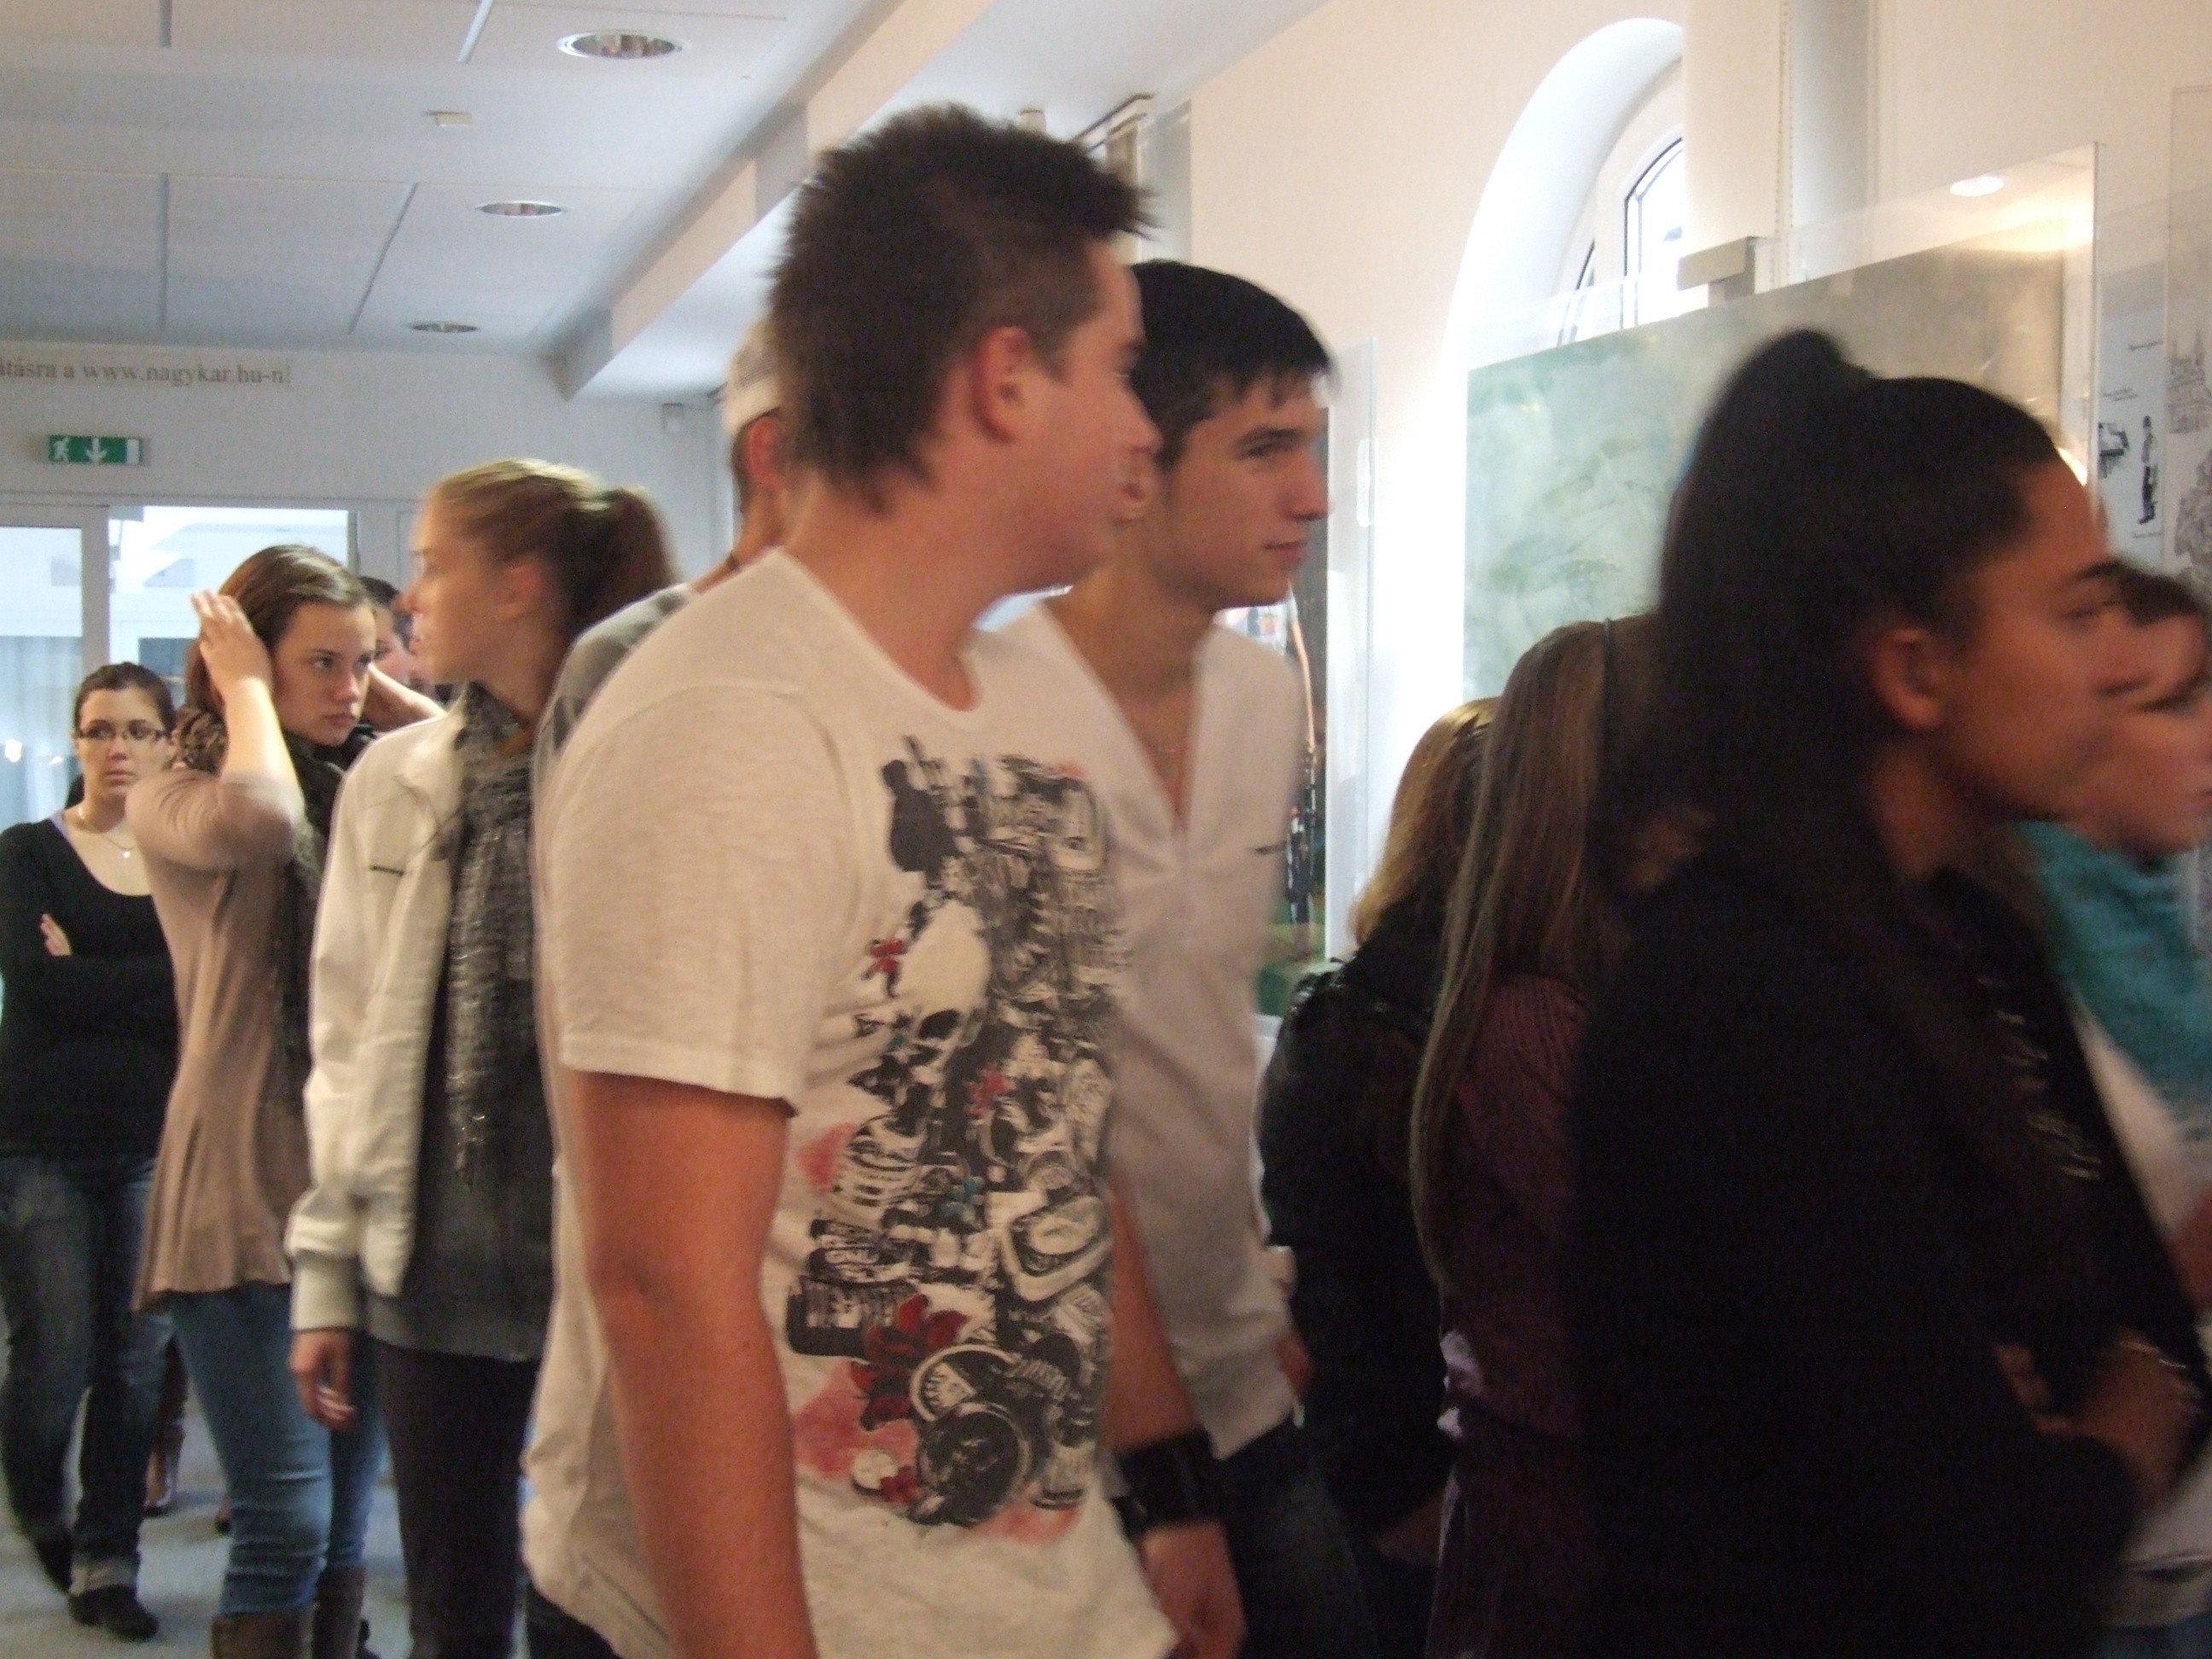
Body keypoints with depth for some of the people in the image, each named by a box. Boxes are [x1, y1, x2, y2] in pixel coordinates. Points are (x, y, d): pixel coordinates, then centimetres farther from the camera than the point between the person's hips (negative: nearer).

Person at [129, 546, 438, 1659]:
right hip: (249, 1187, -5)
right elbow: (253, 823, -25)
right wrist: (247, 689, -9)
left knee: (346, 1526, 11)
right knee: (287, 1525, -9)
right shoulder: (173, 798, -1)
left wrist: (387, 696, 3)